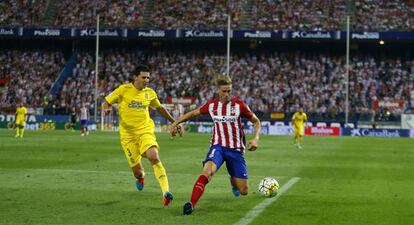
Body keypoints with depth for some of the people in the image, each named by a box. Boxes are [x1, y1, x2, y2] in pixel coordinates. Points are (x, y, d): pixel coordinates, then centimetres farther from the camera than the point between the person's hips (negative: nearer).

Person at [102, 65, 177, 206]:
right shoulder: (123, 90, -3)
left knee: (154, 157, -27)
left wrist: (174, 122, 26)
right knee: (137, 170, 1)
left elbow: (160, 108, 23)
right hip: (128, 134, -1)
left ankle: (166, 192, -29)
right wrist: (106, 108, -19)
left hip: (145, 130, 1)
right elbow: (107, 102, 5)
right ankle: (140, 178, 43)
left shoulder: (150, 93, 5)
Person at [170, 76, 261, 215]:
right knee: (207, 170, -34)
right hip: (218, 146, 0)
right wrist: (176, 123, 7)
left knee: (243, 191, 2)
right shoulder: (211, 105, 0)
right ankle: (191, 204, -39)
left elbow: (256, 122, 3)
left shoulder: (239, 104, -7)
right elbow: (193, 113, 16)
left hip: (236, 149, 0)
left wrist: (255, 138, -14)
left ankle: (233, 181, 40)